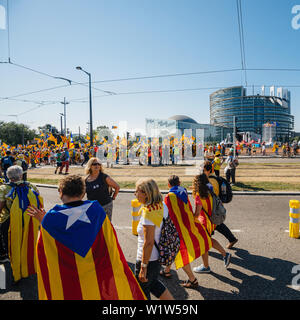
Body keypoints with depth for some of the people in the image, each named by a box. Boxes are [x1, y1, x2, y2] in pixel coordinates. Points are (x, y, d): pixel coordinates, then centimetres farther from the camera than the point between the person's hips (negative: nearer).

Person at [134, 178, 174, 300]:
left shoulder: (148, 213, -28)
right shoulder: (162, 205, -3)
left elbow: (148, 243, -27)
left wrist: (143, 267, -20)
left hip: (149, 258, -8)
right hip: (160, 254, 8)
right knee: (153, 283, 30)